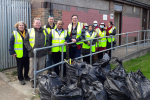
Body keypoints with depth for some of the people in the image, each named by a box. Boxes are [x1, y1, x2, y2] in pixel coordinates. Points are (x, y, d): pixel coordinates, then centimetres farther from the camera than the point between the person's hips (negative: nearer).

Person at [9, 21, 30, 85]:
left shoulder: (27, 33, 4)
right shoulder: (15, 34, -5)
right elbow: (11, 43, -6)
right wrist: (12, 52, -10)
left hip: (27, 54, 3)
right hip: (19, 54, -3)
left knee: (27, 66, 14)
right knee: (20, 67, 8)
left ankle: (26, 76, 35)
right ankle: (20, 79, 22)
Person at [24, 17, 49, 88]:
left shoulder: (44, 31, 11)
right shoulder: (30, 31, 2)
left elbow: (47, 41, 13)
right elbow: (26, 41, 1)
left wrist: (46, 48, -2)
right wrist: (30, 49, -10)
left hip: (42, 54, 3)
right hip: (33, 54, -2)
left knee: (41, 68, 11)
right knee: (32, 68, 2)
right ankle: (32, 81, 17)